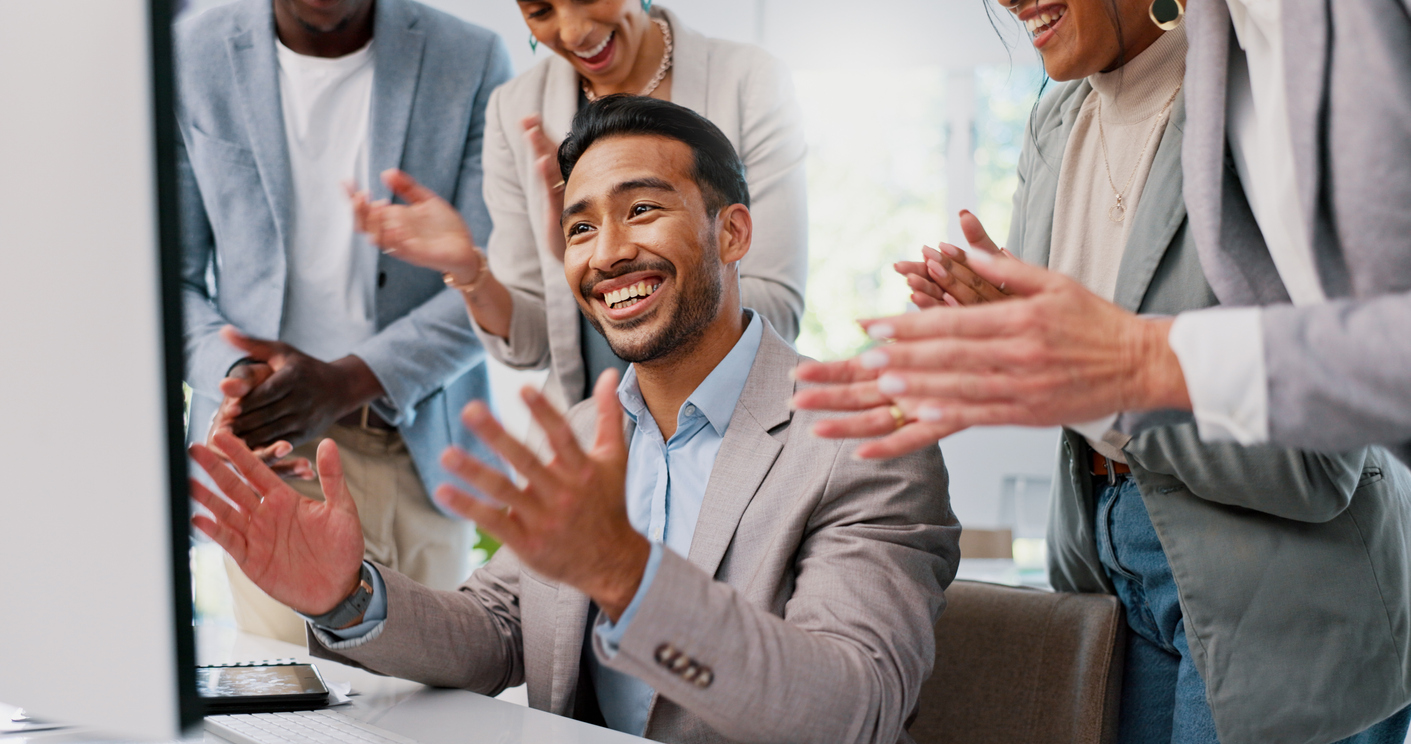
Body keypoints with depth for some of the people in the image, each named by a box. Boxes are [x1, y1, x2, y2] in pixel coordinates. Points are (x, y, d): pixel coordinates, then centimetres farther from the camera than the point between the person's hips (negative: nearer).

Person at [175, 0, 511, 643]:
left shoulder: (471, 62, -2)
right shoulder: (190, 59, 0)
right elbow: (171, 277, 4)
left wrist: (345, 383, -19)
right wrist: (234, 374, -18)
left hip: (418, 443, 0)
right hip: (270, 447, 0)